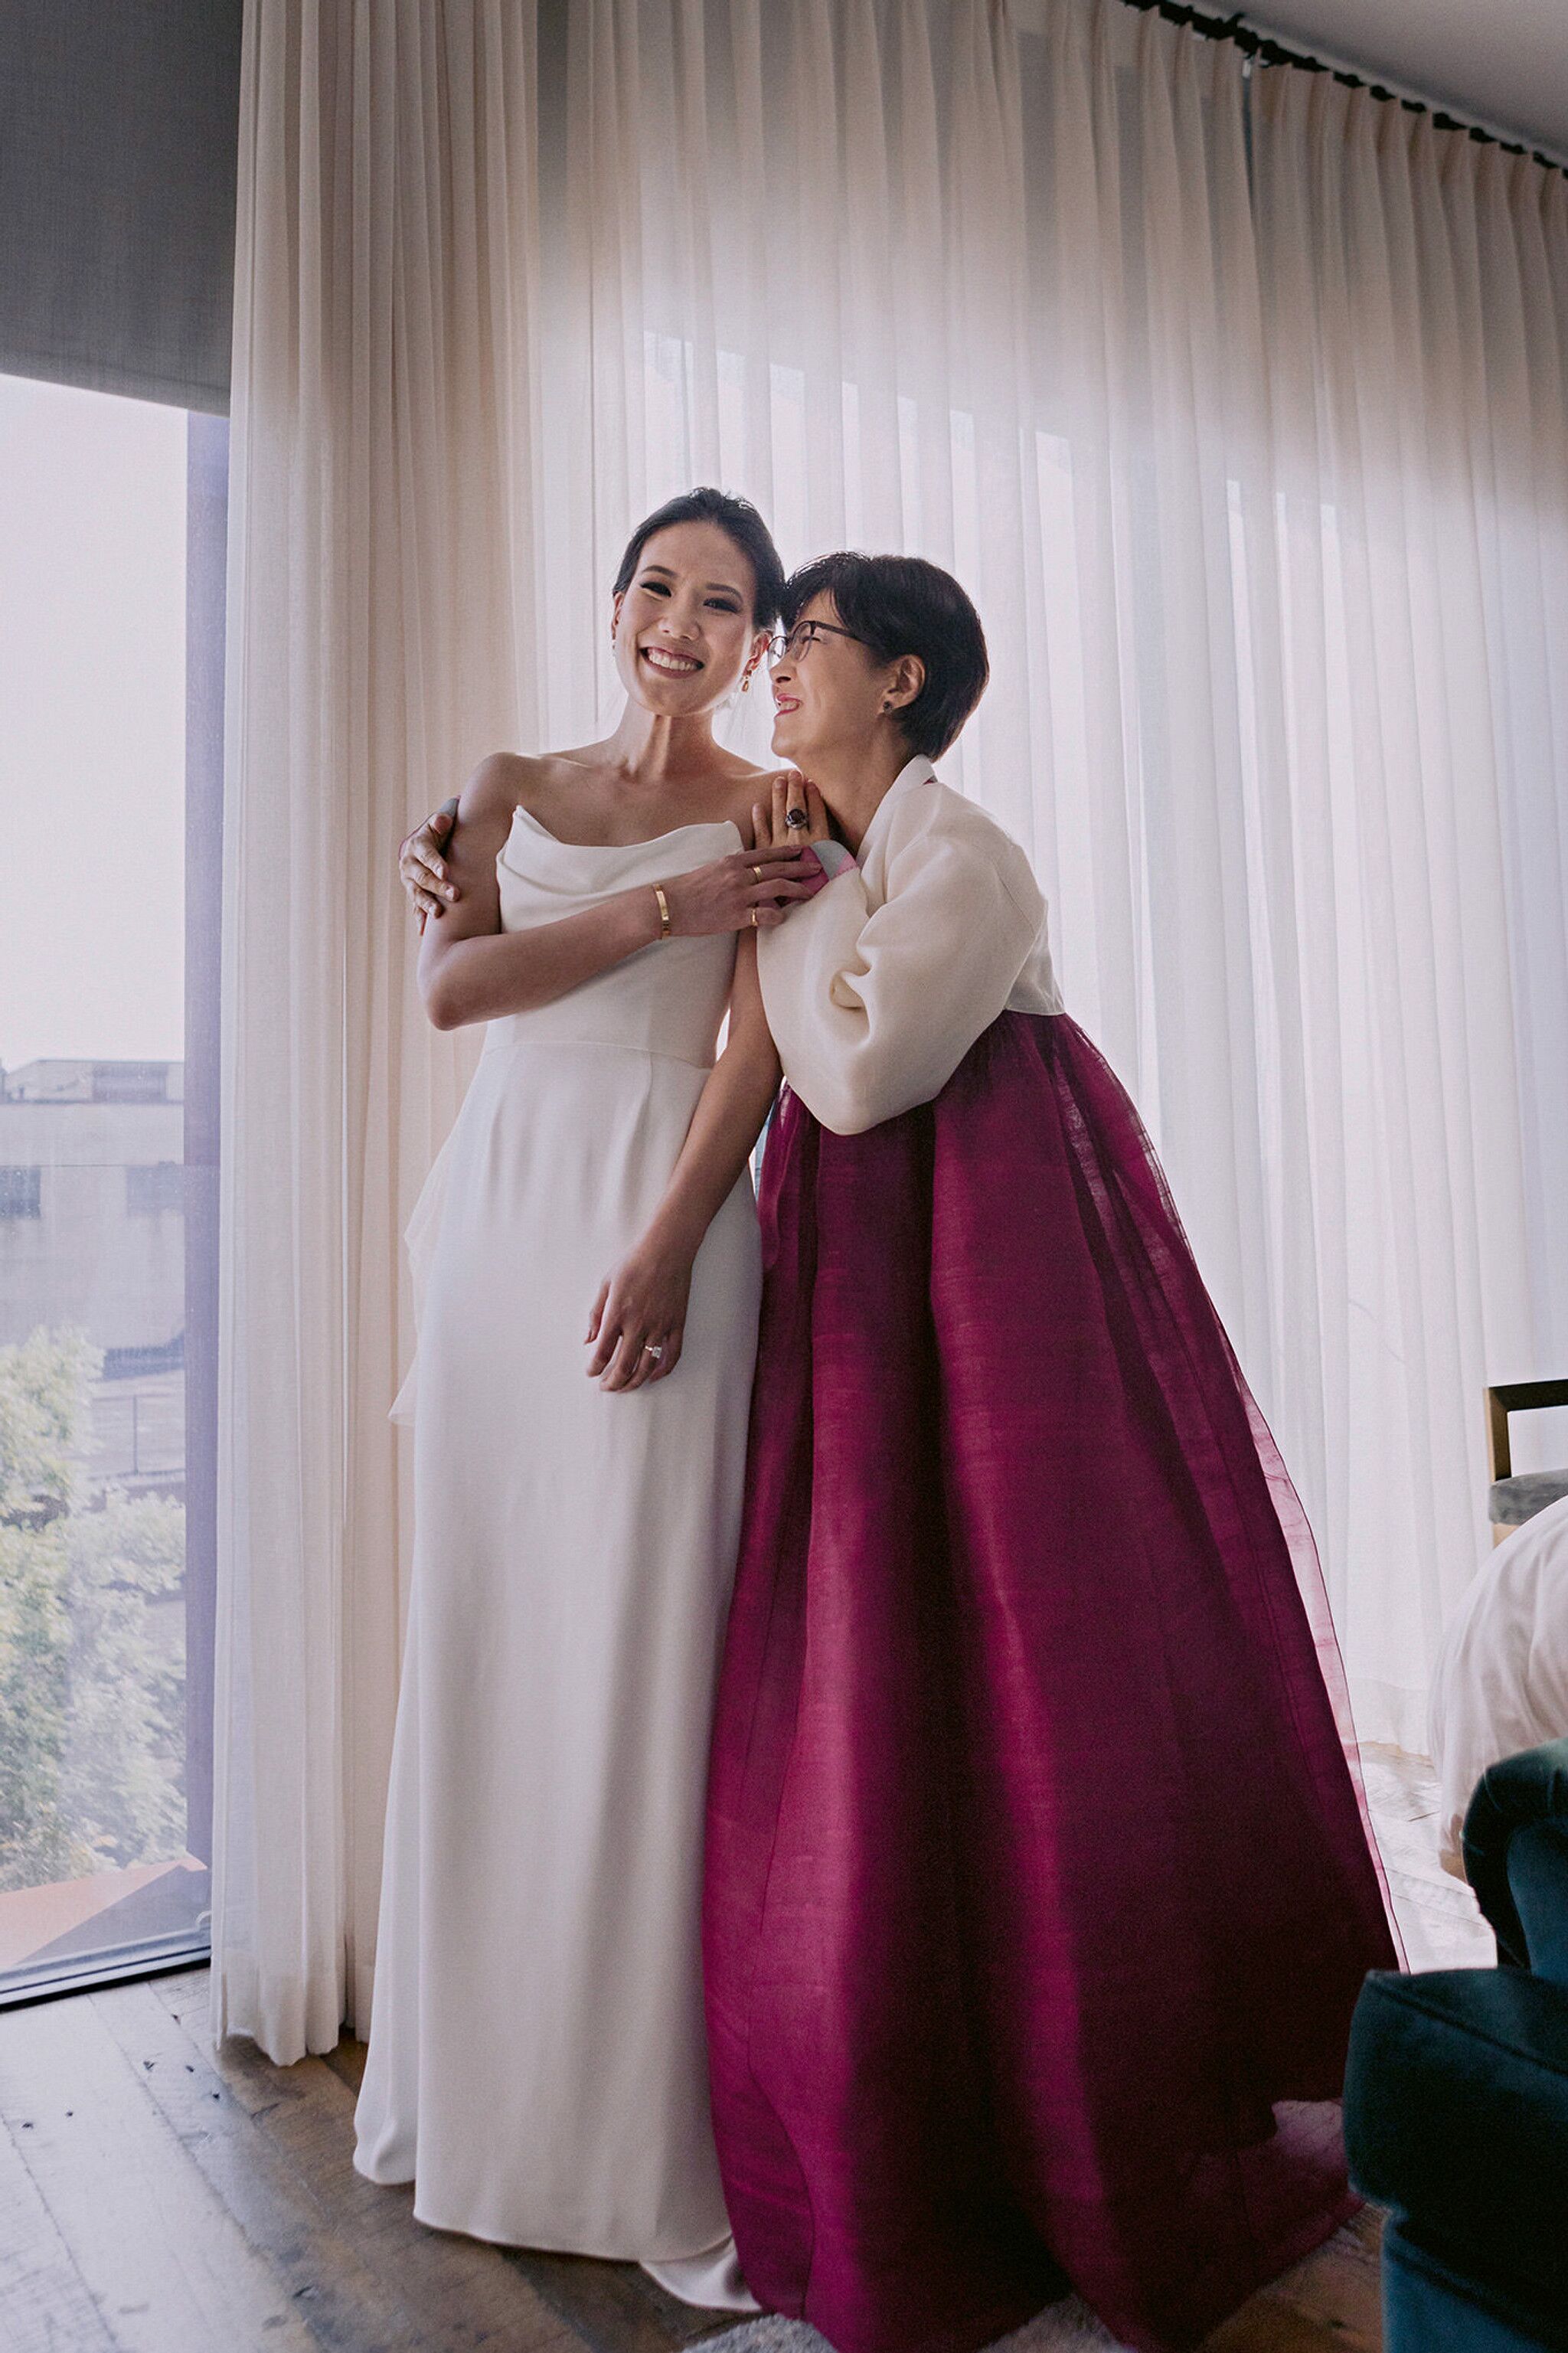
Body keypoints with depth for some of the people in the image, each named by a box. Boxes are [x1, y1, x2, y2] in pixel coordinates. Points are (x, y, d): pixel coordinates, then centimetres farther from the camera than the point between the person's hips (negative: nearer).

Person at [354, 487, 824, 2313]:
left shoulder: (768, 812, 8)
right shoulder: (509, 786, 18)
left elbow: (755, 1048, -4)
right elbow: (448, 985, 3)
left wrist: (666, 1245, -17)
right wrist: (661, 907, -5)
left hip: (662, 1203, -3)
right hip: (498, 1204, 4)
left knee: (642, 1639, -5)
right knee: (488, 1625, 6)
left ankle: (646, 2117, 9)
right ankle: (484, 2084, 22)